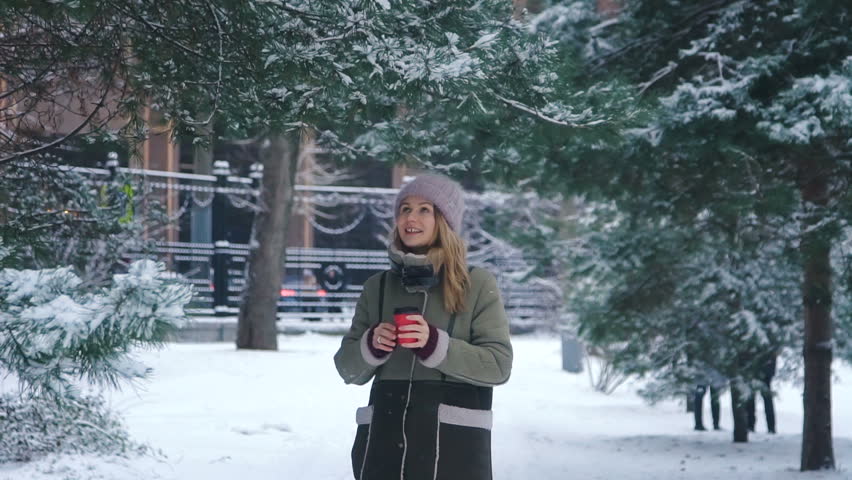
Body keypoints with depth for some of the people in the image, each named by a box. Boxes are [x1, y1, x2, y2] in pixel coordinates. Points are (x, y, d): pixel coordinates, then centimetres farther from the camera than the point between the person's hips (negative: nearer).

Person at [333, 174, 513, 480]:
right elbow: (348, 369, 13)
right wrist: (371, 345, -8)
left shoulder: (477, 284, 2)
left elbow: (498, 365, -5)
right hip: (383, 440, 4)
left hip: (452, 444, -4)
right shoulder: (378, 287, 13)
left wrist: (435, 344, -18)